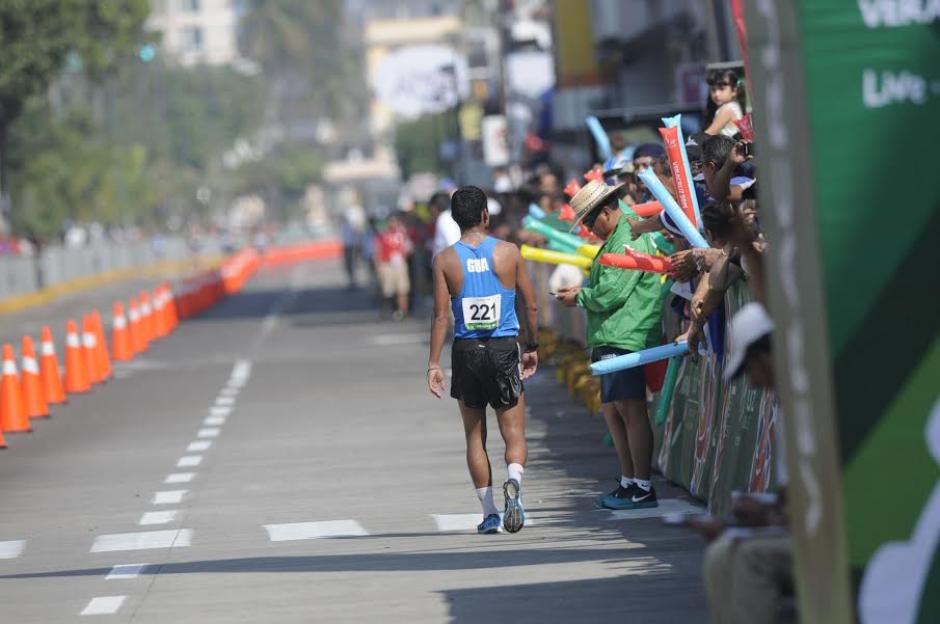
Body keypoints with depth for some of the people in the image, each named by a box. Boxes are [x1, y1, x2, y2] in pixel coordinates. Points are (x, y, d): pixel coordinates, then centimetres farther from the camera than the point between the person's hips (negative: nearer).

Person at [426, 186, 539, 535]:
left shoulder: (445, 260, -2)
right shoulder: (508, 252, -1)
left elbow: (441, 315, -6)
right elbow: (531, 305, 3)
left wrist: (433, 364, -4)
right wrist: (532, 347, 16)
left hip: (466, 351, 1)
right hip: (504, 349, -1)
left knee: (475, 436, 13)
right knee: (514, 434, 3)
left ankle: (489, 513, 11)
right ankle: (514, 482, -28)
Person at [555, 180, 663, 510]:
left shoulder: (629, 241, -13)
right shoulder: (614, 240, 21)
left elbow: (610, 294, -18)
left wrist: (579, 297, -2)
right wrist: (582, 291, 11)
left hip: (626, 337, -11)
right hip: (610, 339, 11)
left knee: (631, 410, -10)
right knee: (611, 410, 13)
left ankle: (643, 489, -10)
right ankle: (629, 482, 20)